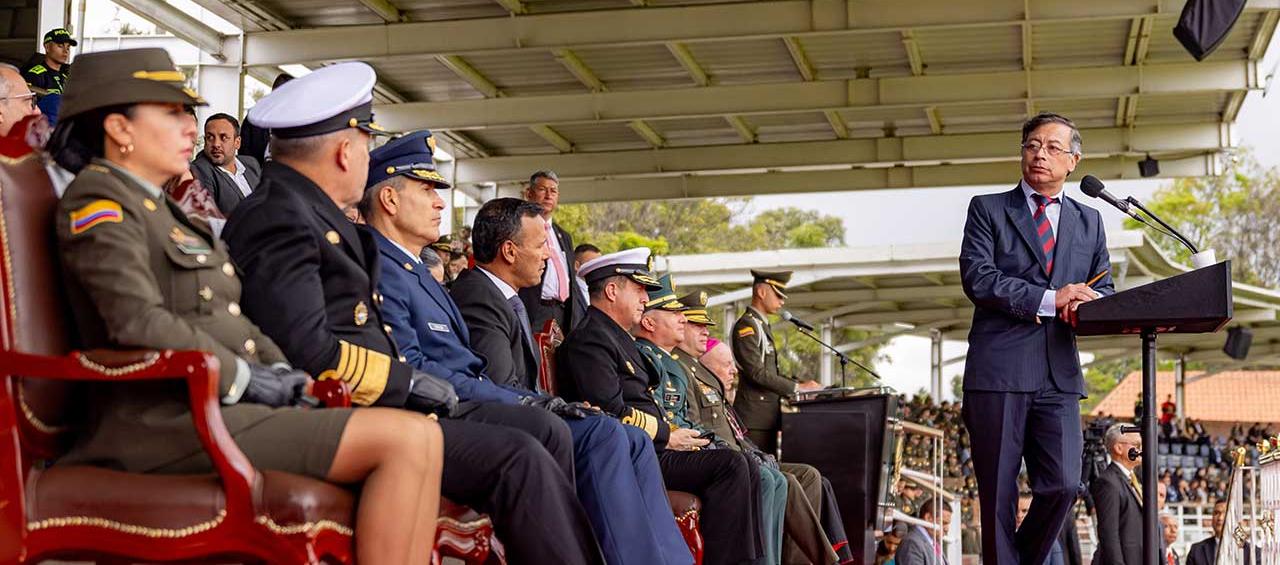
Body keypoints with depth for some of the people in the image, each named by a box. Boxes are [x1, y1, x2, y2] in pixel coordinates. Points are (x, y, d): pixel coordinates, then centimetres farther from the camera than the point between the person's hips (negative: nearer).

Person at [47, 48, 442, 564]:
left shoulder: (161, 209, 25)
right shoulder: (98, 200, -4)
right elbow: (140, 322, -17)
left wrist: (280, 371, 6)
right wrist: (244, 377, -11)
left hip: (224, 405, 10)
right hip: (174, 418, -10)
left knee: (420, 442, -4)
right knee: (409, 440, -20)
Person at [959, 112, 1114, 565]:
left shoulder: (1088, 222, 19)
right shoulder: (988, 209, 8)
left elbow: (1104, 290, 17)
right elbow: (977, 278, -5)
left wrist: (1086, 307, -8)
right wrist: (1049, 299, -14)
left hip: (1059, 374, 3)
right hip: (999, 370, -2)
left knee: (1063, 485, -8)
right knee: (998, 494, -1)